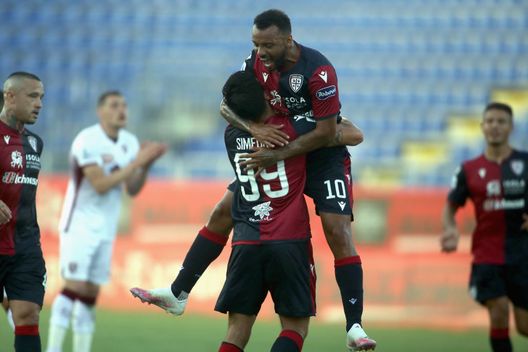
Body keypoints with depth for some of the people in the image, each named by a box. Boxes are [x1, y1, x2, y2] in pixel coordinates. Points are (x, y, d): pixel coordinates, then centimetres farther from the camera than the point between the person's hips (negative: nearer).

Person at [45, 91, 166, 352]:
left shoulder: (130, 142, 6)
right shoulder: (87, 141, -16)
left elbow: (132, 190, 7)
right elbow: (101, 185, -22)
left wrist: (146, 164, -9)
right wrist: (136, 162, -23)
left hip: (106, 229, 7)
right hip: (80, 224, -7)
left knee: (90, 294, 6)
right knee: (75, 286, -15)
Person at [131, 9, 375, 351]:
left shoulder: (318, 70, -27)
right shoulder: (256, 63, -8)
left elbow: (327, 131, -26)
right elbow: (227, 105, -8)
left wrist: (279, 154, -30)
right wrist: (254, 128, -29)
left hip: (324, 158, -6)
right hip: (276, 154, 6)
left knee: (337, 230, -20)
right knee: (224, 211, 4)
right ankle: (178, 293, 13)